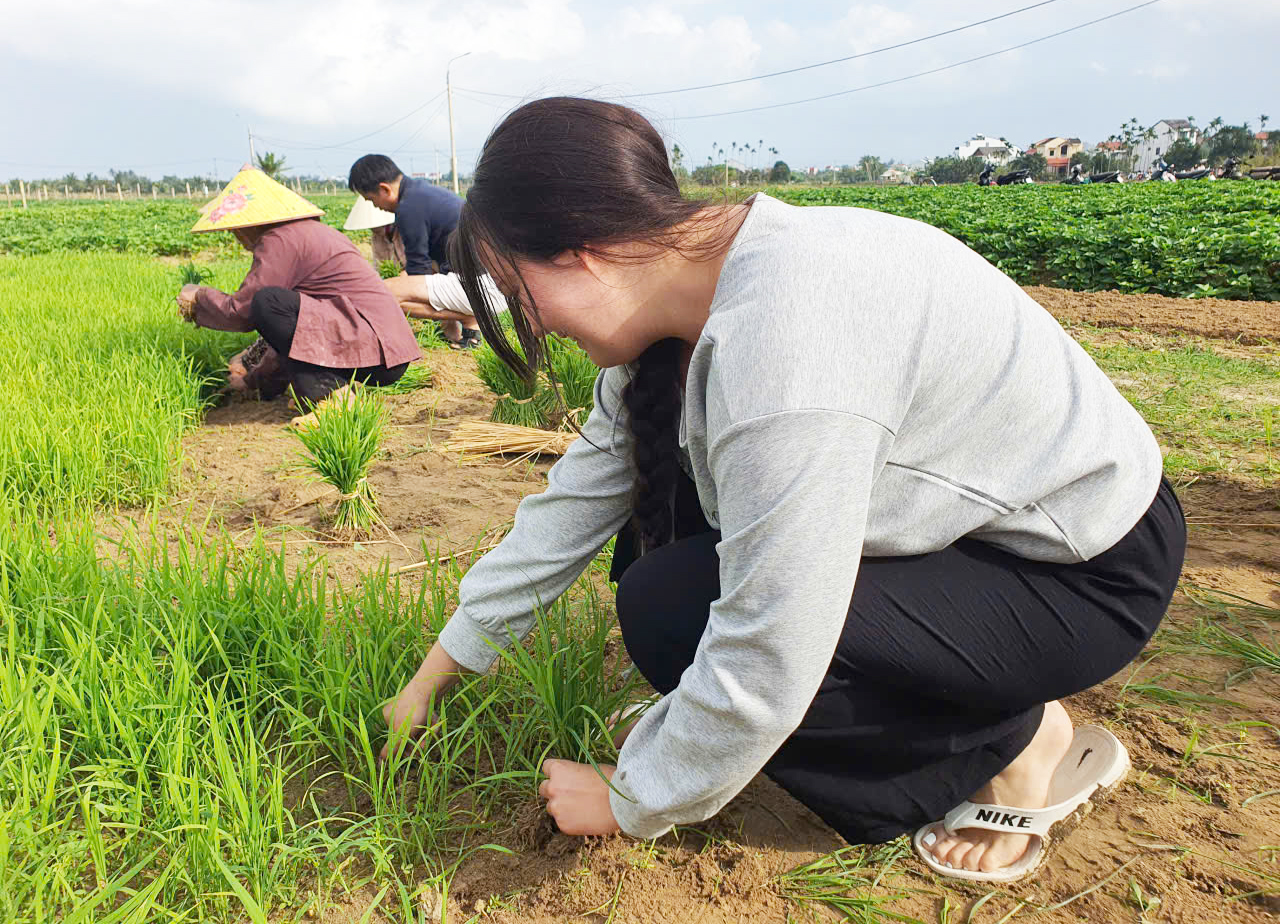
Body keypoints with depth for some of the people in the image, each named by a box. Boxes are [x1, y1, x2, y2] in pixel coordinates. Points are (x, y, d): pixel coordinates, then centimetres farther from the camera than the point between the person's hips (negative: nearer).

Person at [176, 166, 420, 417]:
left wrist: (197, 298, 13)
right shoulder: (311, 231, 22)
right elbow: (289, 323, 28)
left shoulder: (281, 239, -8)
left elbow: (240, 313, -8)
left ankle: (326, 394, -15)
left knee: (267, 302, -18)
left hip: (374, 352, -10)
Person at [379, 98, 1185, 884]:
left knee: (671, 614, -21)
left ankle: (1025, 743, -3)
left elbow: (761, 667, -30)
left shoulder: (782, 342, -34)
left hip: (1087, 570, -8)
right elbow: (576, 502, 2)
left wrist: (629, 802, -11)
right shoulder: (678, 308, -4)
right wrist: (434, 674, 9)